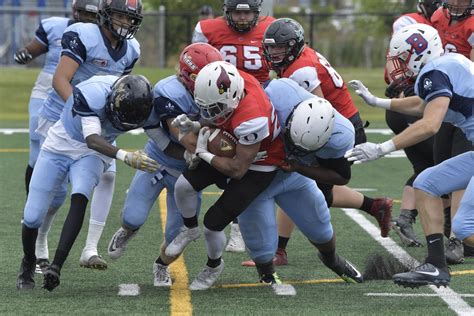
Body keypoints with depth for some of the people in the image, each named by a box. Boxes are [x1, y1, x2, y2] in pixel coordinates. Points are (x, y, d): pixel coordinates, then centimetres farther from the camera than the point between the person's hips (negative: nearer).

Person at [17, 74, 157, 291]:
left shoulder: (139, 103, -21)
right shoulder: (93, 93, -36)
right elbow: (92, 140, -43)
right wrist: (126, 157, -56)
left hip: (92, 156, 2)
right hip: (59, 146, -2)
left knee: (80, 199, -29)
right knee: (32, 218, -3)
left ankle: (56, 266, -29)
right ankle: (28, 263, 26)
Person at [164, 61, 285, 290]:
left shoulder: (250, 120, -41)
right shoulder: (234, 80, -21)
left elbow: (238, 170, -27)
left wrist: (203, 153, -19)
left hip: (257, 167, -7)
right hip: (234, 149, 7)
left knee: (213, 223, -5)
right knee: (184, 185, -11)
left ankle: (214, 265, 27)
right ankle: (190, 229, 20)